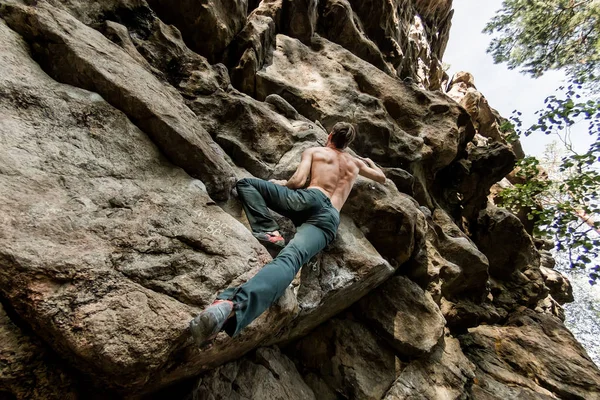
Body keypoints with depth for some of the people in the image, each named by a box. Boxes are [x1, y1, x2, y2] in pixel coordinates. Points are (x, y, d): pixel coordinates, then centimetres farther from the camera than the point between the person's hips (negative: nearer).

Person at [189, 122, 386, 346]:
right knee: (291, 257, -26)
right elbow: (382, 178, 54)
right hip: (330, 220, 2)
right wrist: (369, 162, 74)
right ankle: (236, 306, -53)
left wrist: (281, 183, 31)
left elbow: (298, 181, 10)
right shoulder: (356, 163, 37)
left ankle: (269, 231, -9)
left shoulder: (313, 151, 26)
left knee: (245, 183, 13)